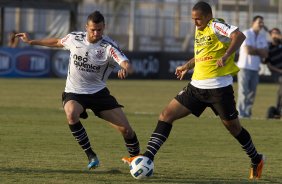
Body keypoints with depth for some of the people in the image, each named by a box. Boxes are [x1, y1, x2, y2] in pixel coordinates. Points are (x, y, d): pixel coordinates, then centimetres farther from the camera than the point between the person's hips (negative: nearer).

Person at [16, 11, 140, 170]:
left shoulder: (109, 47, -16)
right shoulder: (74, 38, -7)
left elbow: (128, 66, -31)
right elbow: (57, 42, 16)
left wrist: (125, 70, -55)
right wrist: (31, 42, 22)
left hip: (98, 91, 0)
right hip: (74, 93, 1)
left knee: (125, 128, -9)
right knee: (71, 113, -35)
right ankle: (91, 156, -20)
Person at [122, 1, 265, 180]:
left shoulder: (216, 26, -12)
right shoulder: (199, 30, 14)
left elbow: (239, 36, -29)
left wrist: (226, 56, -39)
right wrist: (187, 66, 29)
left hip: (219, 87, -8)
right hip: (197, 86, 8)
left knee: (233, 127, 5)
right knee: (166, 115, -2)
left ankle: (257, 160, 29)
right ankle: (147, 158, -5)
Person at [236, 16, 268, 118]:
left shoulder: (263, 36, 12)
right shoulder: (246, 34, -8)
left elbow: (265, 54, 3)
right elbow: (248, 51, -19)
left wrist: (254, 50, -10)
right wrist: (259, 51, -5)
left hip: (255, 68, 6)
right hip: (245, 67, -6)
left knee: (252, 92, 4)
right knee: (243, 91, -10)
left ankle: (247, 114, 9)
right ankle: (241, 114, -11)